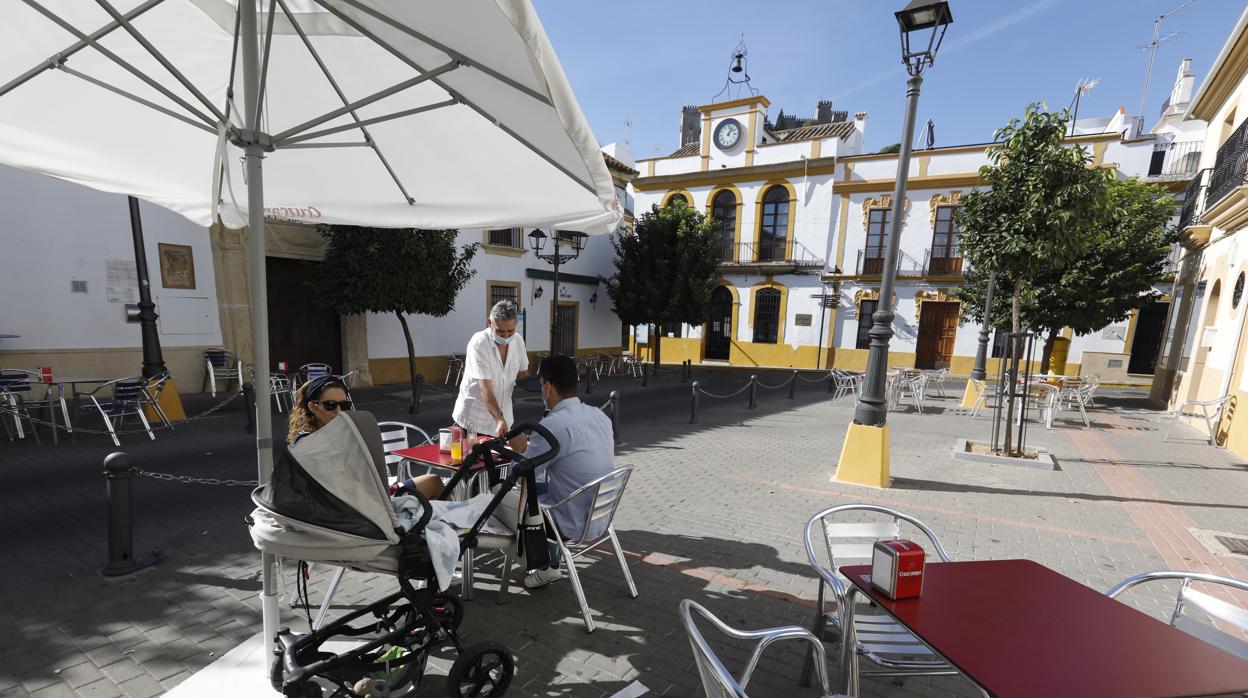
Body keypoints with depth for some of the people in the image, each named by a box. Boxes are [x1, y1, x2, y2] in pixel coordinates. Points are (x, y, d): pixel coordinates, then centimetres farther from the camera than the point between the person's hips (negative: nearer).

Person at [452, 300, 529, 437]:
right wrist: (500, 420, -37)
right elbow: (485, 388, -27)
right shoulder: (478, 343, -21)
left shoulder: (518, 341, -4)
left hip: (502, 416, 5)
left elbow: (522, 372, 11)